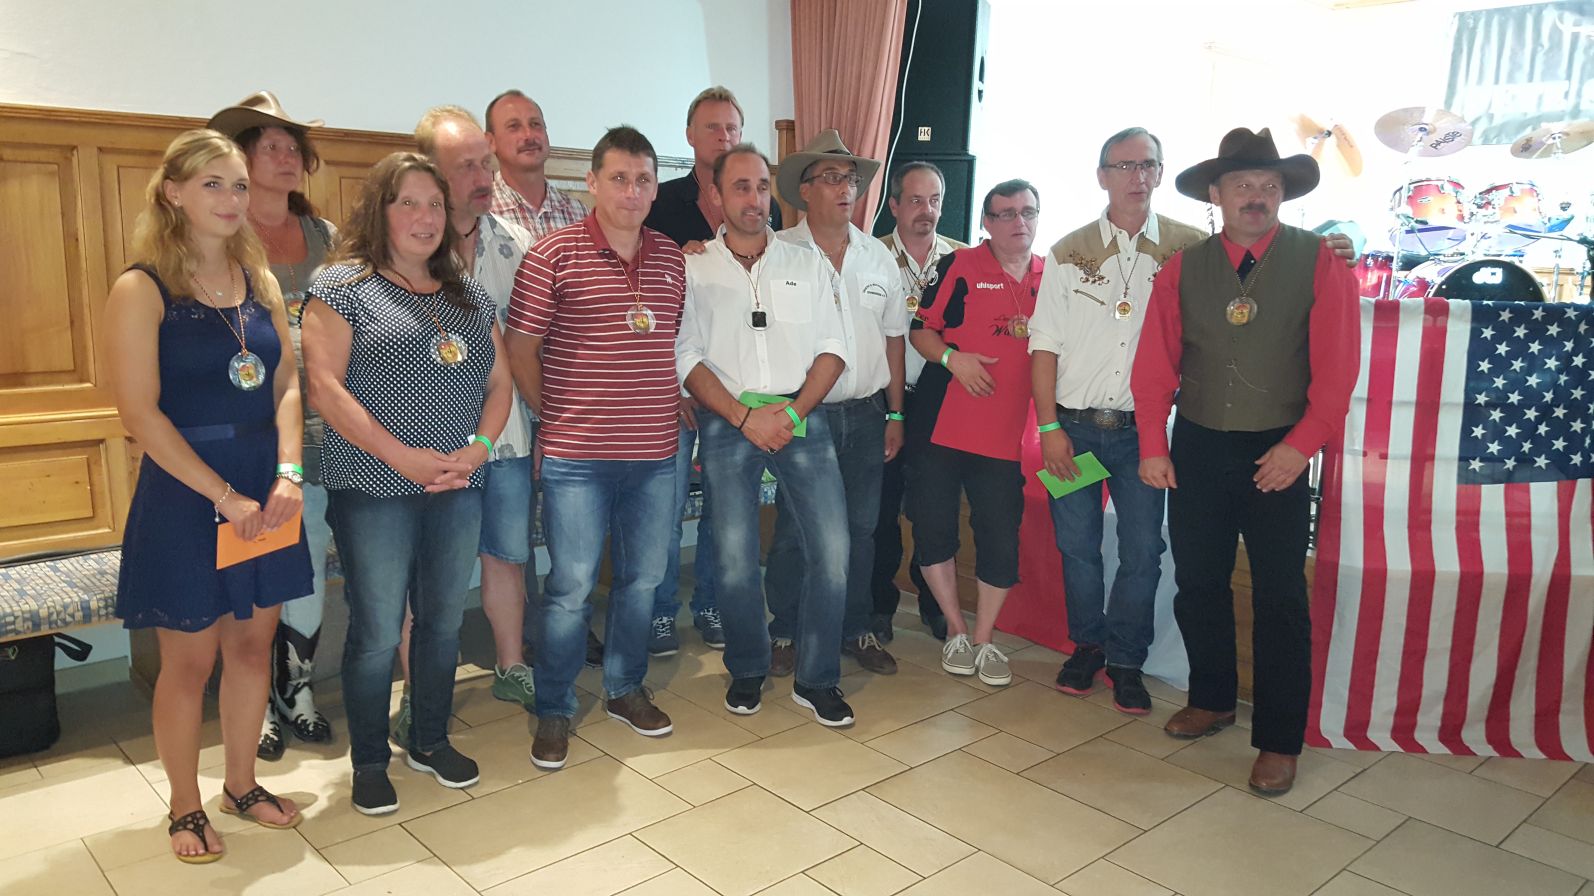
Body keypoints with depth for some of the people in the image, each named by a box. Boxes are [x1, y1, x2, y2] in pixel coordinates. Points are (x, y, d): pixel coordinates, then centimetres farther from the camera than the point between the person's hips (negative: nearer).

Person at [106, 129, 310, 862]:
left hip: (266, 491, 5)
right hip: (184, 497, -5)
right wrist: (225, 497, -17)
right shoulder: (141, 289, -9)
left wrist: (288, 473, -8)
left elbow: (286, 384, 6)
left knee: (252, 644, 14)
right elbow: (140, 413, -15)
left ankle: (241, 785, 33)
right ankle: (185, 809, 26)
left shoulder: (260, 282, 8)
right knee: (189, 659, 7)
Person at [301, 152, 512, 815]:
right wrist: (403, 457, -17)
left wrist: (478, 447, -7)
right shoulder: (341, 285, -3)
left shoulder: (469, 296, 13)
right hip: (374, 491, -5)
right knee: (377, 631, 4)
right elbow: (324, 386, -12)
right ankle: (369, 762, 22)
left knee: (443, 620, 14)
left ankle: (431, 741, 32)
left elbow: (498, 381, 11)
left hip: (458, 488, 5)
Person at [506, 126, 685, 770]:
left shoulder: (672, 260, 9)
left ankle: (625, 688, 34)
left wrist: (673, 403, 9)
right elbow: (521, 348, -3)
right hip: (577, 457, -5)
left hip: (655, 453, 5)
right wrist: (555, 416, 1)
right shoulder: (554, 255, -6)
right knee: (571, 587, 2)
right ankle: (553, 711, 19)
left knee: (642, 579, 15)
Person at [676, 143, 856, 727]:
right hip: (727, 423, -1)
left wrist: (794, 412, -7)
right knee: (734, 560, -1)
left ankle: (816, 680, 11)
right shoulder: (694, 269, 6)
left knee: (832, 551, -5)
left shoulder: (807, 263, 12)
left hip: (802, 418, 2)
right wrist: (744, 417, -11)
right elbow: (687, 357, 0)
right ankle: (747, 672, 22)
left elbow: (832, 348, 7)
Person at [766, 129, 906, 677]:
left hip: (866, 414, 4)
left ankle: (857, 630, 25)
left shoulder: (878, 256, 10)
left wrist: (895, 413, 11)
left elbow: (893, 337, 14)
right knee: (794, 530, 3)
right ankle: (786, 633, 19)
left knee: (860, 528, 11)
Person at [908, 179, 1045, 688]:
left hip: (1007, 434, 2)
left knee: (1001, 539, 3)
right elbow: (920, 329, 2)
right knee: (933, 527, 4)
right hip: (941, 426, -1)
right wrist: (952, 357, -16)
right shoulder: (959, 266, 1)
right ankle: (956, 632, 23)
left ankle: (984, 641, 21)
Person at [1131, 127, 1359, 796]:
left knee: (1280, 597, 2)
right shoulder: (1183, 268, 4)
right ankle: (1211, 700, 34)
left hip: (1278, 453, -3)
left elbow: (1336, 365, -8)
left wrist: (1301, 444, -16)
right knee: (1197, 583, 13)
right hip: (1197, 448, 3)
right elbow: (1157, 361, 2)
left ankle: (1279, 741, 14)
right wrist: (1153, 445, -4)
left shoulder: (1317, 262, -3)